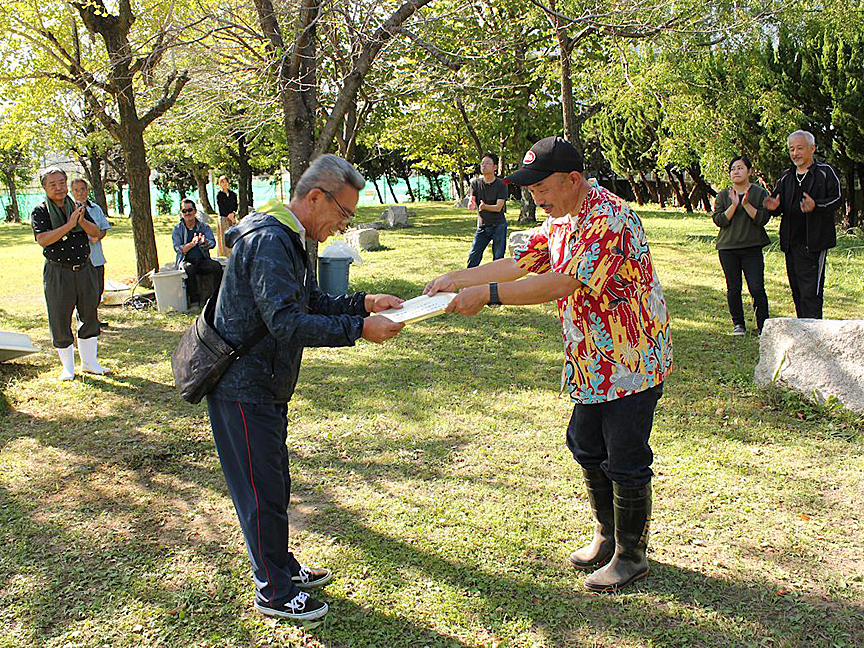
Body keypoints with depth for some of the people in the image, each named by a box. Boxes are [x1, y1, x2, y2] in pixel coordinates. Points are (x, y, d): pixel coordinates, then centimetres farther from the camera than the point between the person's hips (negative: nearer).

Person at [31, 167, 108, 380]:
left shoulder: (77, 208, 9)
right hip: (58, 272, -4)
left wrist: (82, 221, -18)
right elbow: (42, 239, -18)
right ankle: (68, 367, 16)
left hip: (84, 269, 4)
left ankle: (89, 362, 24)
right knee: (60, 321, 2)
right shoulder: (40, 212, -3)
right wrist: (69, 224, -23)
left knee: (89, 316, 10)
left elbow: (96, 233, 1)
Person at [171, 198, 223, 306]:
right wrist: (192, 244, -23)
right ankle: (194, 301, -32)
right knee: (189, 268, -36)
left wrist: (204, 242, -28)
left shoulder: (204, 227, 11)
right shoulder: (177, 229, 8)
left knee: (217, 266, -28)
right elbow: (178, 249, -4)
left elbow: (212, 243, -4)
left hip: (203, 261, 2)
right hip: (185, 261, -2)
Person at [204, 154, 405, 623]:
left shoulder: (288, 240, 11)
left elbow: (313, 302, 15)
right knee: (262, 493, 3)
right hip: (242, 390, -10)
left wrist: (365, 302, 1)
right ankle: (274, 592, 18)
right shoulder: (268, 242, -23)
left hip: (264, 387, 10)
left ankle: (283, 568, 37)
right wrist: (359, 329, -28)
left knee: (275, 485, 21)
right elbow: (287, 322, -31)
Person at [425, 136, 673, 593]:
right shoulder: (558, 220, 7)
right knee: (586, 447, 17)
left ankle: (631, 555, 18)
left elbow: (564, 283, -31)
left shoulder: (610, 218, -24)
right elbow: (519, 262, 12)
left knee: (625, 461, 1)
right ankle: (606, 535, 35)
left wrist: (488, 293, -30)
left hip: (632, 361, -9)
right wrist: (459, 278, 3)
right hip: (592, 362, 9)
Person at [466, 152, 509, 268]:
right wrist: (471, 204, -31)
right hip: (482, 226, 3)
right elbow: (471, 202, -5)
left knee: (498, 258, -1)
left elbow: (498, 207, -15)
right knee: (473, 257, -1)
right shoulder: (475, 183, 3)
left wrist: (485, 206, -35)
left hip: (498, 226, -3)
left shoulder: (501, 185, -7)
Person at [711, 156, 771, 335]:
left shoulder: (760, 193, 5)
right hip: (728, 248, 2)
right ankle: (738, 324, 18)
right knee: (733, 288, 6)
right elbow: (718, 220, -1)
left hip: (752, 248, -2)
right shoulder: (723, 195, 9)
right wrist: (734, 205, -14)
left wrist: (746, 204, -17)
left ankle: (763, 325, 1)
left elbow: (763, 218, -5)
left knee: (757, 288, -9)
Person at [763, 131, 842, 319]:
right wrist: (774, 207, -4)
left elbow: (836, 200, -6)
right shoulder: (786, 177, 16)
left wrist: (816, 205, -25)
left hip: (814, 243, -6)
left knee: (811, 293, -12)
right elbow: (777, 204, 20)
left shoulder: (825, 173, 0)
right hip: (791, 243, 6)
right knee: (797, 291, 11)